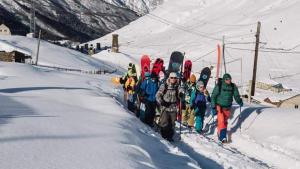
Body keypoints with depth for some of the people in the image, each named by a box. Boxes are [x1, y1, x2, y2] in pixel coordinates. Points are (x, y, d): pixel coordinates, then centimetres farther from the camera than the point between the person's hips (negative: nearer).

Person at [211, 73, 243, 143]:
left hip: (227, 108, 4)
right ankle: (222, 137, -13)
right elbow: (213, 96, -6)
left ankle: (220, 134, 28)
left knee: (225, 121, 12)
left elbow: (236, 96, 8)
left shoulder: (233, 87, -2)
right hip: (219, 106, -4)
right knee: (221, 121, -14)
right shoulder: (219, 86, -12)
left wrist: (240, 102, -12)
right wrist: (213, 107, -11)